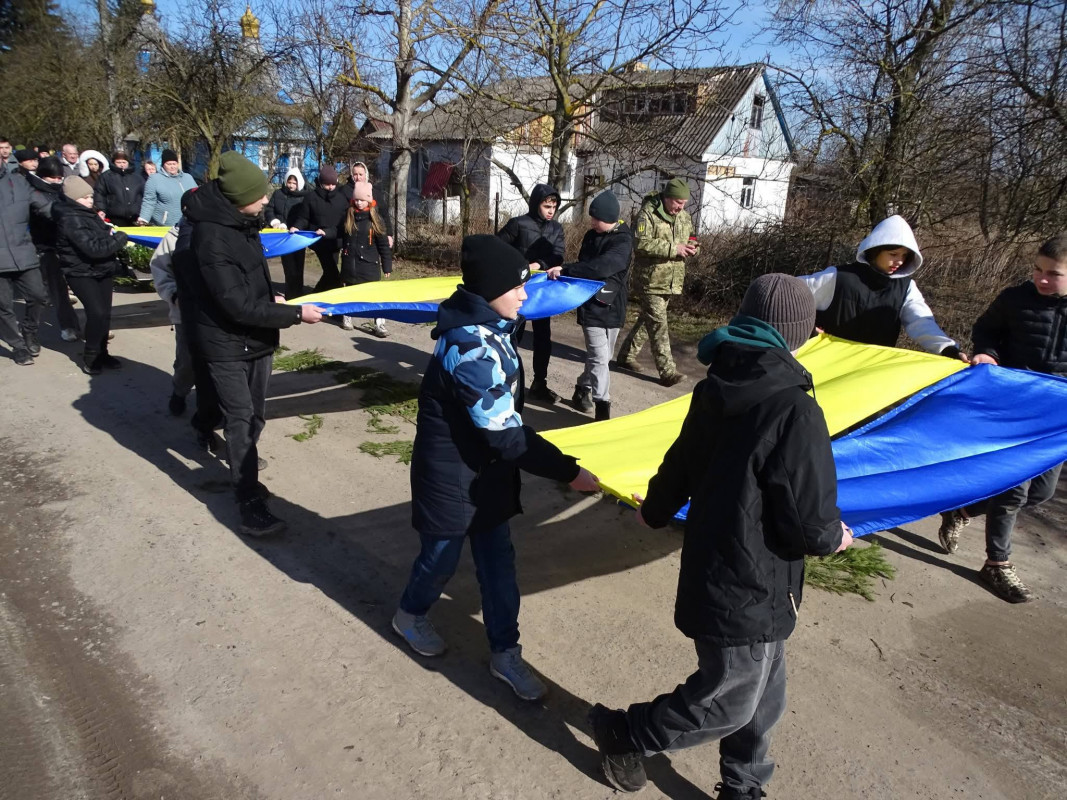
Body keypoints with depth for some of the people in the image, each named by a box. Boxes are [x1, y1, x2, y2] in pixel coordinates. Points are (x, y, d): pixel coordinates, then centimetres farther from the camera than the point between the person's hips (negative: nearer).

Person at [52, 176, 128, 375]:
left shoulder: (86, 213, 8)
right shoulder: (71, 220, -21)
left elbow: (100, 230, 26)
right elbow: (93, 248, -28)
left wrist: (110, 232, 4)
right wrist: (120, 239, -16)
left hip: (102, 270, 9)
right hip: (81, 273, -9)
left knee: (104, 313, 9)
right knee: (97, 313, -16)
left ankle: (101, 353, 21)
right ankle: (89, 357, -2)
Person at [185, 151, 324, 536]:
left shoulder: (239, 221, 1)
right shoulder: (212, 237, -26)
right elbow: (237, 305, -26)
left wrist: (270, 296, 4)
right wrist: (295, 314, -22)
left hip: (257, 337, 8)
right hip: (227, 344, -8)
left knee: (255, 415, 18)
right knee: (240, 420, -7)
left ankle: (243, 472, 40)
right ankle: (251, 508, -2)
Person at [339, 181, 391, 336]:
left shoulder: (374, 219, -5)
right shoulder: (348, 217, 4)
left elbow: (383, 244, -3)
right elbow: (341, 236, 14)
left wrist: (387, 266, -3)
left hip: (369, 264, -3)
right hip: (350, 263, 3)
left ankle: (379, 325, -3)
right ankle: (346, 318, 32)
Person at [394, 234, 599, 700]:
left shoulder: (488, 328, -2)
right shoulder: (472, 351, -32)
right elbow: (507, 435, -30)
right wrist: (568, 472, -25)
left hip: (486, 472, 8)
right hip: (452, 477, -8)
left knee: (497, 558, 15)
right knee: (442, 557, 16)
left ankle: (504, 653, 31)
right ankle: (410, 616, 47)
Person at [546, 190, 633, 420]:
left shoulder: (623, 242, -14)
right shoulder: (591, 235, 3)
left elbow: (601, 267, -30)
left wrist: (565, 270, -31)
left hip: (613, 307, -1)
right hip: (591, 306, 1)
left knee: (603, 357, 12)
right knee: (599, 358, -7)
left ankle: (582, 390, 33)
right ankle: (602, 408, -3)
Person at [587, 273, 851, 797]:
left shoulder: (716, 391, -1)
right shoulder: (795, 412, -25)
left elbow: (680, 464, 12)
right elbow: (808, 523, -22)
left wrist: (654, 512, 31)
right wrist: (834, 538, 2)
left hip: (710, 569, 8)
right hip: (749, 592, -8)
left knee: (763, 695, 24)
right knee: (727, 705, 14)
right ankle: (621, 735, 29)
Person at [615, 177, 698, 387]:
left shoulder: (685, 217, 11)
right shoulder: (648, 213, -12)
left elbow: (690, 237, 25)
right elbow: (640, 243, -23)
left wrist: (691, 247, -1)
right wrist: (673, 249, -24)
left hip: (671, 282, 8)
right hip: (650, 281, -8)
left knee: (647, 320, 16)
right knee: (658, 325, -8)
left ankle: (626, 356, 31)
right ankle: (667, 372, -6)